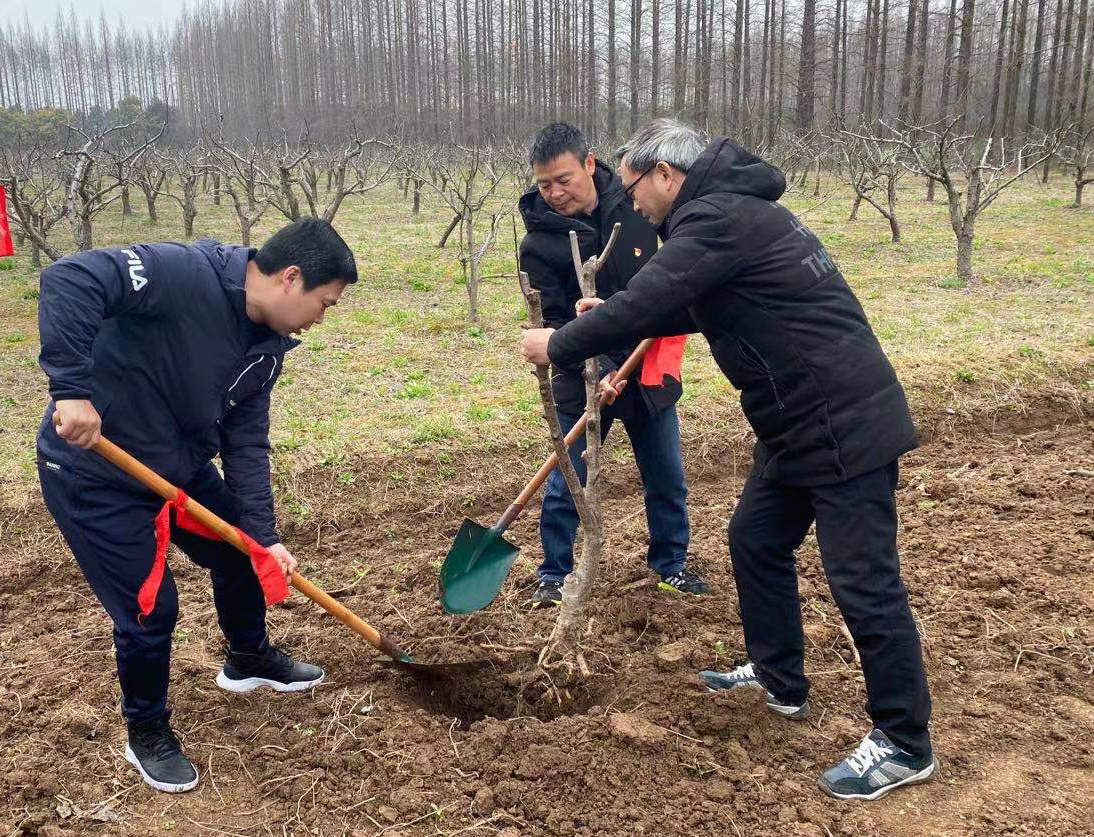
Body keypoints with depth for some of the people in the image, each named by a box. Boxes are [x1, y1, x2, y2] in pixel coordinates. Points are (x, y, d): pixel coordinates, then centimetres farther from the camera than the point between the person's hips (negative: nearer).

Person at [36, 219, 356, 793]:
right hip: (94, 473, -8)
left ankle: (249, 659, 47)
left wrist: (264, 536, -8)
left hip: (182, 466, 8)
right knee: (150, 609, -2)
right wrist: (72, 389, -40)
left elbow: (246, 444, -1)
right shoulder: (185, 273, -28)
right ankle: (147, 732, 26)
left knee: (240, 553, 19)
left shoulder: (265, 350, -3)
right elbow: (69, 279, -36)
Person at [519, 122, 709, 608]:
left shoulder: (633, 202, -7)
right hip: (582, 380, -3)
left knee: (667, 479, 13)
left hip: (650, 368, 3)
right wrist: (599, 371, -29)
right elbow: (555, 323, -17)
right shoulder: (539, 244, -14)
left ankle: (670, 562, 34)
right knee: (565, 485, 3)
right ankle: (554, 575, 23)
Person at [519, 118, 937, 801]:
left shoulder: (718, 218, -17)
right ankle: (780, 679, 35)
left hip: (844, 424, -11)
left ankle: (905, 744, 12)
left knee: (863, 580, -2)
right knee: (755, 541, 18)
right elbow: (686, 308, 26)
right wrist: (608, 317, 18)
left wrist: (560, 345, -7)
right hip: (801, 422, 11)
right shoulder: (728, 210, 16)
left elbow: (647, 304, -21)